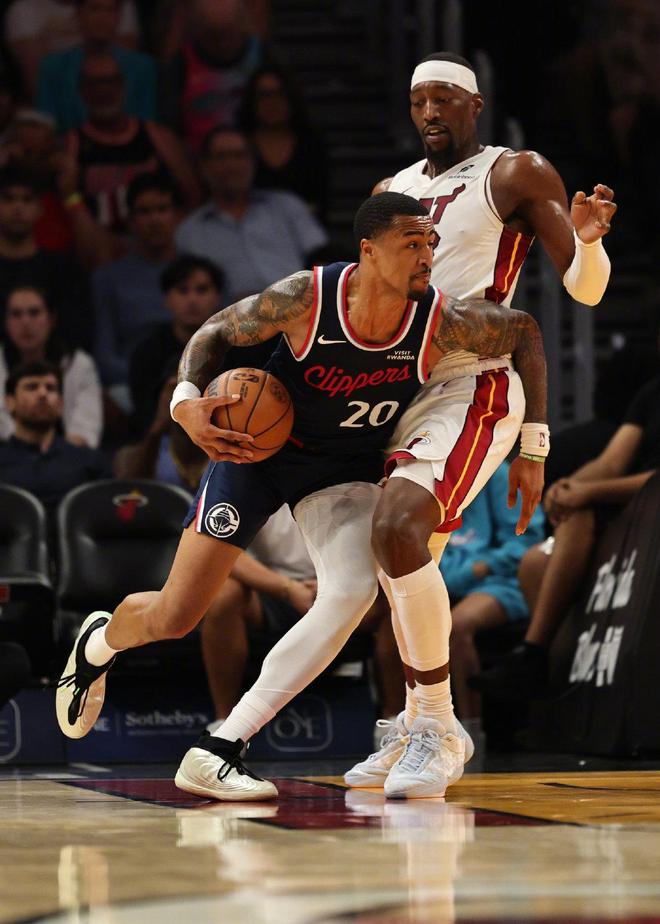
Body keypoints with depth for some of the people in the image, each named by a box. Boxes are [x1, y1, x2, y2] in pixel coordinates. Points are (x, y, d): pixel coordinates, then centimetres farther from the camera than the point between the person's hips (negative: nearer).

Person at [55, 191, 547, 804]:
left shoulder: (443, 324, -23)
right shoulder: (305, 298, -26)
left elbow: (525, 332, -3)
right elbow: (217, 331, -8)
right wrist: (187, 400, -26)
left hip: (347, 470, 2)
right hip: (256, 444, -2)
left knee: (352, 593, -28)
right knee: (173, 618, -2)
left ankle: (216, 752, -22)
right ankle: (99, 642, 39)